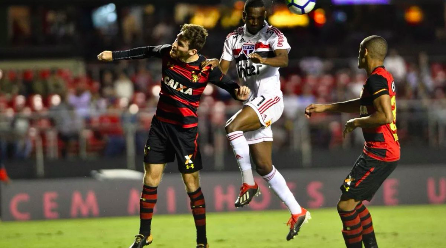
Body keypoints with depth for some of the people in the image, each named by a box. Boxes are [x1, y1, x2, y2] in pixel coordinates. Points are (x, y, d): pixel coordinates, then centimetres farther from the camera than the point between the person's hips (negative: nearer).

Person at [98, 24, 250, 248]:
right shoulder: (167, 52, -9)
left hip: (185, 129, -4)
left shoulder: (206, 70, -20)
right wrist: (114, 55, 18)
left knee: (192, 185, -2)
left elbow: (228, 84, -10)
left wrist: (239, 92, -34)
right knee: (150, 179, 6)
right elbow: (146, 52, 11)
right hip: (160, 123, 4)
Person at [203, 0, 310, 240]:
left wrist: (263, 59, -43)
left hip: (270, 98, -7)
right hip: (252, 103, 7)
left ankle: (248, 183, -14)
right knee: (264, 167, 5)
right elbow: (222, 69, 7)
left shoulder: (272, 35, -6)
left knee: (232, 127, -28)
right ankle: (297, 213, 13)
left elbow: (283, 60, -24)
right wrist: (213, 65, -15)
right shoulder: (233, 38, 11)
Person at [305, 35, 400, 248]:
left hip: (379, 154, -10)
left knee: (346, 204, -11)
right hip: (388, 152, 10)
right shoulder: (384, 77, 15)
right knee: (355, 202, 19)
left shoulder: (376, 79, -17)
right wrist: (325, 107, 33)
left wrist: (356, 122, -15)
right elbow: (362, 104, 32)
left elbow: (385, 116, -30)